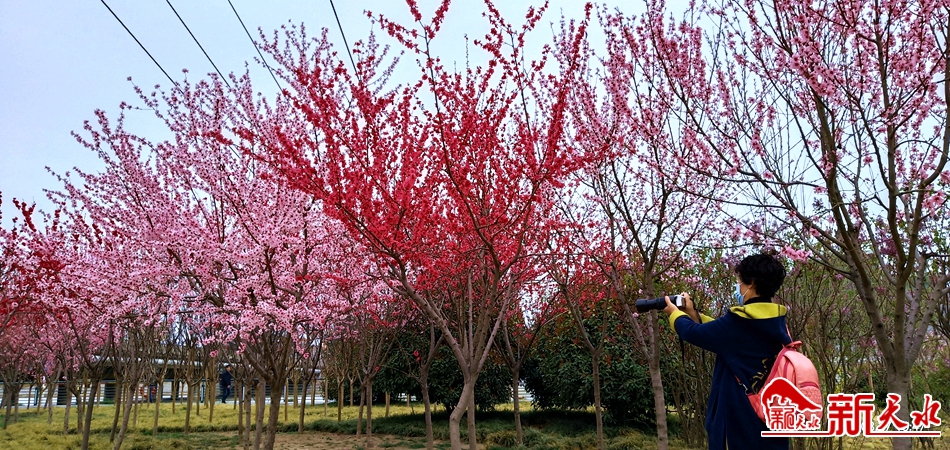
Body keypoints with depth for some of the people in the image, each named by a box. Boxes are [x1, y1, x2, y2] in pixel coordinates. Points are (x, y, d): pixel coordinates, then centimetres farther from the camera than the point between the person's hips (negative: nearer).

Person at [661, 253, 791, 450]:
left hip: (739, 422, -7)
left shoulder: (740, 321, -19)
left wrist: (674, 312, 12)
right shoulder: (777, 322, 6)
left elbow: (693, 333, -8)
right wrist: (693, 315, 21)